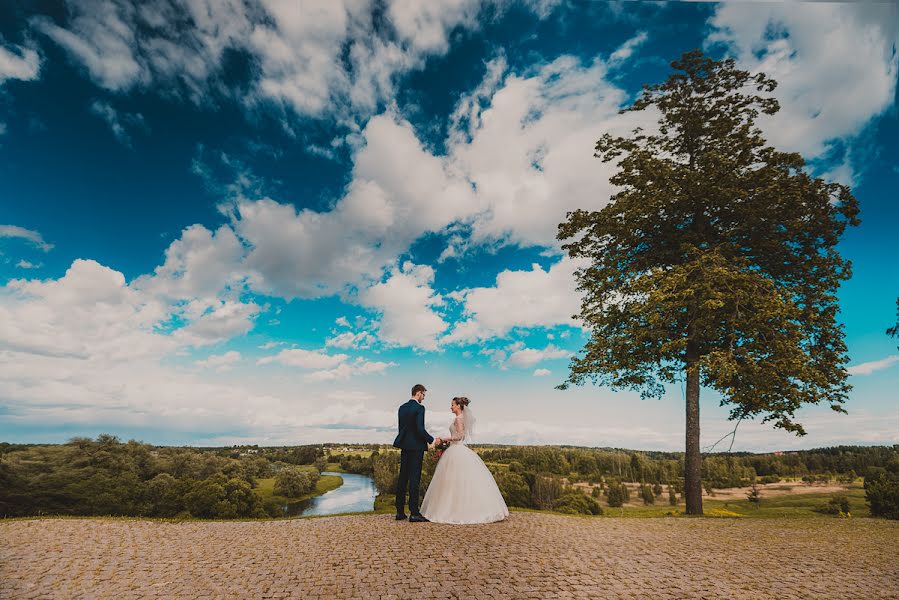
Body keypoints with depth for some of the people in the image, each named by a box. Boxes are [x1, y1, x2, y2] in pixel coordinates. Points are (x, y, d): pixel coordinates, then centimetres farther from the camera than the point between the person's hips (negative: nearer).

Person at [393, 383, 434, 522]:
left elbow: (401, 428, 14)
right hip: (416, 446, -7)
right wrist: (431, 439, -6)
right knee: (414, 478, -4)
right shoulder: (419, 408, -12)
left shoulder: (402, 408, 10)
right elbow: (420, 429, -19)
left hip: (404, 446, 7)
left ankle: (400, 512, 14)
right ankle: (414, 513, -1)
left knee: (403, 477, 10)